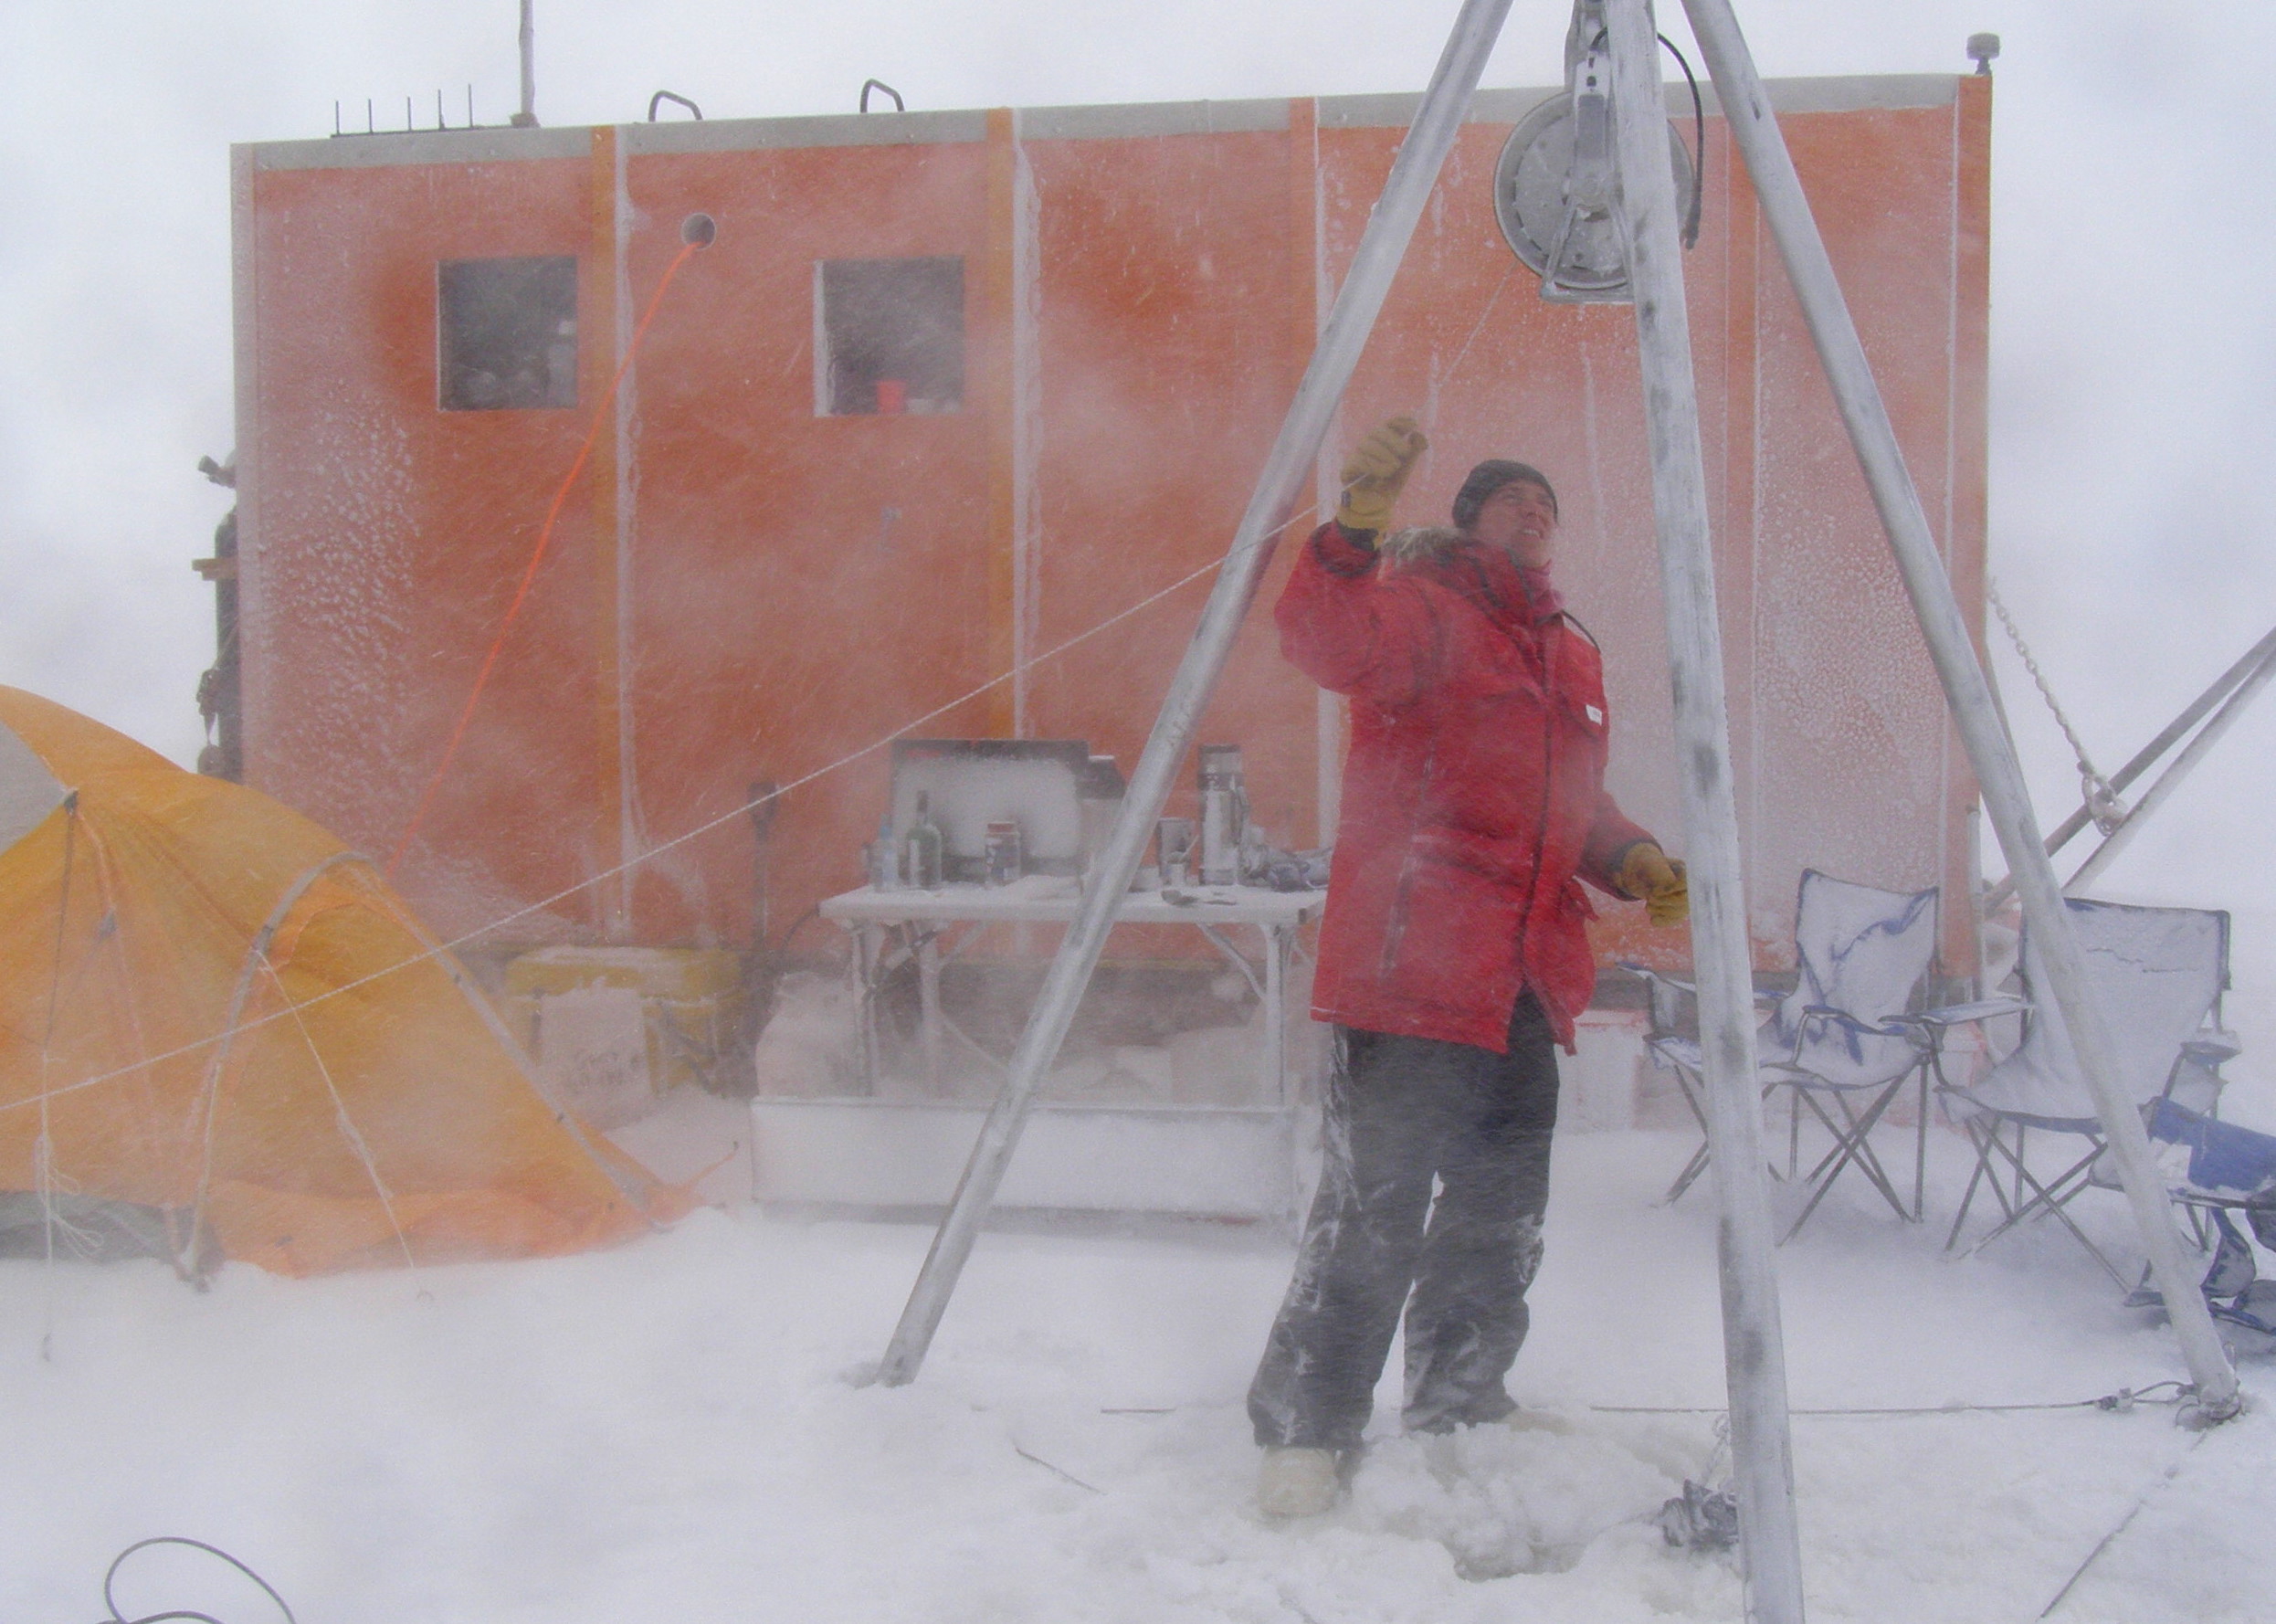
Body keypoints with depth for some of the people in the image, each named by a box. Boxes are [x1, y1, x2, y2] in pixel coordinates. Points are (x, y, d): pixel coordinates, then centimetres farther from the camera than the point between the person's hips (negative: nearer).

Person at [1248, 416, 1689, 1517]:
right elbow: (1328, 644, -25)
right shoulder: (1419, 608, -2)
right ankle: (1305, 1431, -1)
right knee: (1374, 1207, -11)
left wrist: (1629, 859, 13)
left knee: (1502, 1217, 16)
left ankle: (1461, 1409, 31)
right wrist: (1355, 530, -40)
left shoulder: (1569, 650, 23)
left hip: (1525, 983, 9)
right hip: (1411, 968, -8)